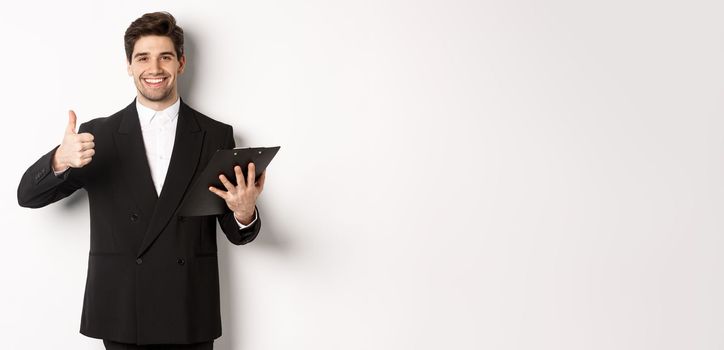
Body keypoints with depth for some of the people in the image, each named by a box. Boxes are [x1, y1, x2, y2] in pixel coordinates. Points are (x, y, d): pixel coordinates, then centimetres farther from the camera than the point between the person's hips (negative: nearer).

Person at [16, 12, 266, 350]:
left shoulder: (216, 135, 1)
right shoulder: (97, 134, 2)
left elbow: (236, 232, 3)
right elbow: (28, 196, -2)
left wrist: (245, 213, -22)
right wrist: (61, 160, -23)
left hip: (190, 317, 0)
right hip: (120, 315, 0)